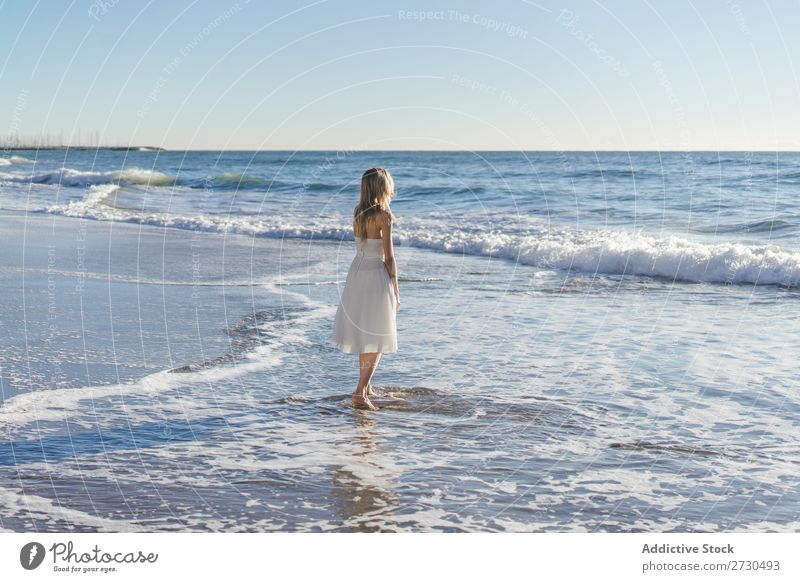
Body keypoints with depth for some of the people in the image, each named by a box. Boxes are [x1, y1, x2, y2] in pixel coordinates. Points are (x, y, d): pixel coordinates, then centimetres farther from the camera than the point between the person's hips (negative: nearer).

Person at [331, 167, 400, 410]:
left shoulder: (358, 211, 5)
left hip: (356, 271, 7)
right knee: (376, 338, -1)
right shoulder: (383, 215, -14)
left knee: (364, 332, 20)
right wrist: (395, 292, -6)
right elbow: (389, 257, -12)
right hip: (376, 275, -7)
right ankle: (360, 393, -10)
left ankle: (366, 385, 33)